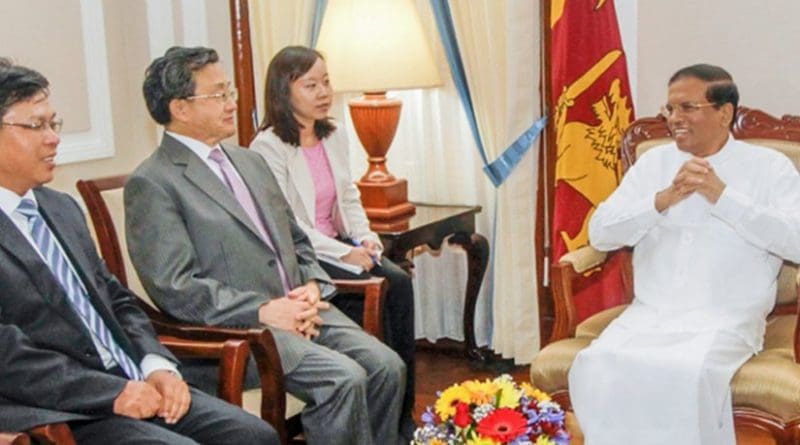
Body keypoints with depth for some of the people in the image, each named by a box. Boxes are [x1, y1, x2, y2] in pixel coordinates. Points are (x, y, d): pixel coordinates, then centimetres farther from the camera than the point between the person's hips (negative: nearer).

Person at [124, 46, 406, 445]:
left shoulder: (251, 162, 19)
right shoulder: (151, 183, -6)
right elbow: (174, 287, -14)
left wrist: (312, 288, 2)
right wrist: (263, 311, -18)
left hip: (300, 309, 7)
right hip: (232, 328, -7)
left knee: (386, 367, -12)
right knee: (343, 379, -25)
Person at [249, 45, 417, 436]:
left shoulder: (334, 137, 11)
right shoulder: (268, 147, -12)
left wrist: (366, 238, -4)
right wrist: (344, 254, -20)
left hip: (339, 244, 7)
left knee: (399, 282, -17)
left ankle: (404, 407, -12)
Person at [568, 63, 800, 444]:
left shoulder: (769, 166, 4)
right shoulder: (653, 162, 13)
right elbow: (600, 233, 5)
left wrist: (722, 195, -15)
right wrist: (662, 201, -10)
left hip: (725, 321, -3)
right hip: (648, 315, 3)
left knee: (686, 376, -33)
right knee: (596, 368, -25)